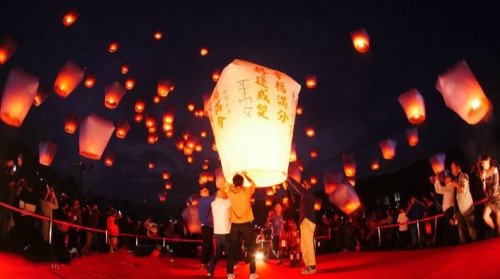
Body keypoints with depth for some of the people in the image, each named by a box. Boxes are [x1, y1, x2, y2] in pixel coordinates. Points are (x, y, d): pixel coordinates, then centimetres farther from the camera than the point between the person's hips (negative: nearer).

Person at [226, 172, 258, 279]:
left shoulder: (229, 193, -5)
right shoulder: (247, 191, -9)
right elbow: (253, 184, 12)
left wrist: (234, 181, 20)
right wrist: (245, 175, 22)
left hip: (234, 225, 2)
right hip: (246, 224, -2)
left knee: (233, 248, 10)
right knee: (251, 249, 8)